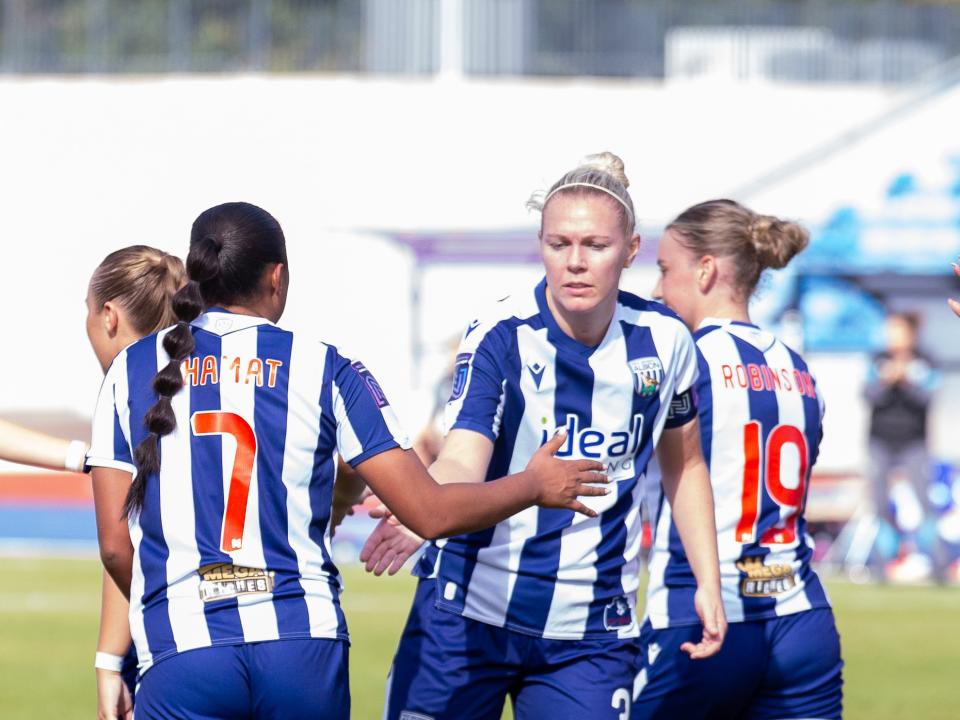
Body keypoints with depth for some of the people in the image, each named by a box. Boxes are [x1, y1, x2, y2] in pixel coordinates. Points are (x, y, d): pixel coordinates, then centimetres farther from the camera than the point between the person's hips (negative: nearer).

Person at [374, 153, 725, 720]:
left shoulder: (663, 340, -2)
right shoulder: (500, 336, -12)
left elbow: (684, 464, 16)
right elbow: (463, 460, -27)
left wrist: (708, 582, 11)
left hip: (592, 636, 2)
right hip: (471, 612, -2)